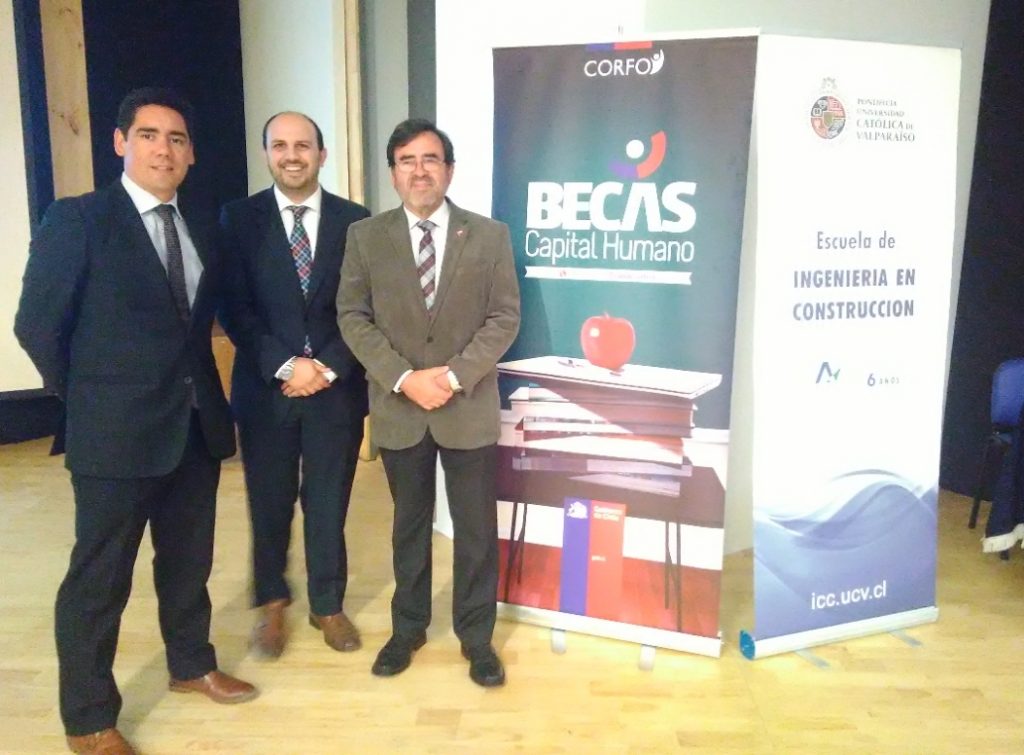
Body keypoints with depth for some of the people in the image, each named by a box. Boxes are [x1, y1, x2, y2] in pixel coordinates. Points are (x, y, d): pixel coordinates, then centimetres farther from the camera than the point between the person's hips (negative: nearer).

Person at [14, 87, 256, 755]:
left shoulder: (199, 233, 10)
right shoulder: (77, 219, -9)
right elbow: (37, 324, -8)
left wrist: (202, 394, 7)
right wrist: (92, 400, -2)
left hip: (197, 426, 6)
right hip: (117, 432, -6)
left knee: (189, 561, 20)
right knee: (99, 580, 7)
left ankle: (192, 664, 40)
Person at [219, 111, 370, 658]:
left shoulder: (355, 220, 3)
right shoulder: (239, 218, 1)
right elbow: (234, 307, -5)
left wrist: (330, 367, -11)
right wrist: (285, 365, -14)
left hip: (337, 386, 0)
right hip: (265, 386, 0)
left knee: (328, 503, 9)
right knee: (269, 503, 12)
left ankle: (328, 604, 29)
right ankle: (271, 602, 34)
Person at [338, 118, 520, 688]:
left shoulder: (490, 235, -1)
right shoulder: (366, 236, 2)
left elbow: (505, 317, -4)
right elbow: (353, 317, -2)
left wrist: (455, 375, -16)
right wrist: (403, 378, -14)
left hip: (470, 407, -1)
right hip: (397, 409, 1)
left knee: (477, 529, 8)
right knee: (409, 525, 16)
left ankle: (476, 636, 26)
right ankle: (408, 628, 35)